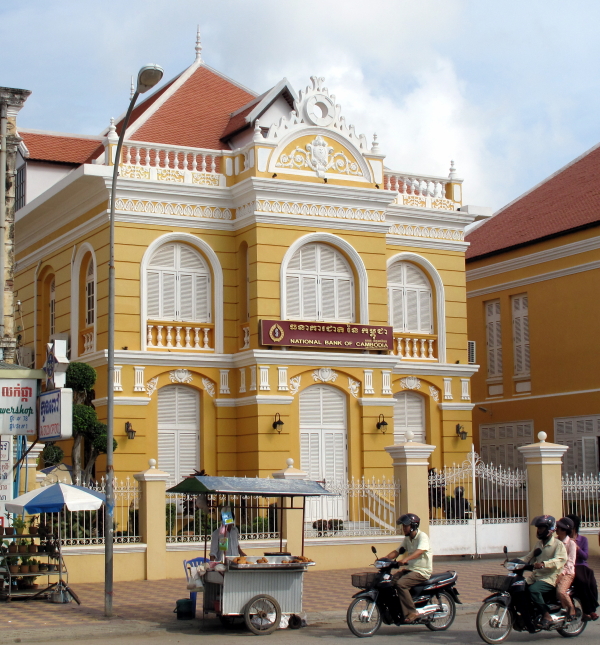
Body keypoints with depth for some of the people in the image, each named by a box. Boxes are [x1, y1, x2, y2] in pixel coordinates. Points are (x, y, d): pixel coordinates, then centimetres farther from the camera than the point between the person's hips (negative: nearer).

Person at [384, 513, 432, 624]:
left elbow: (420, 551, -31)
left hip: (422, 572, -9)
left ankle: (412, 612, -24)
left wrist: (405, 559, -46)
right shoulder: (407, 538, 15)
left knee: (401, 584, -29)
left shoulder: (422, 536, -12)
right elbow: (397, 551, 11)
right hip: (409, 569, 9)